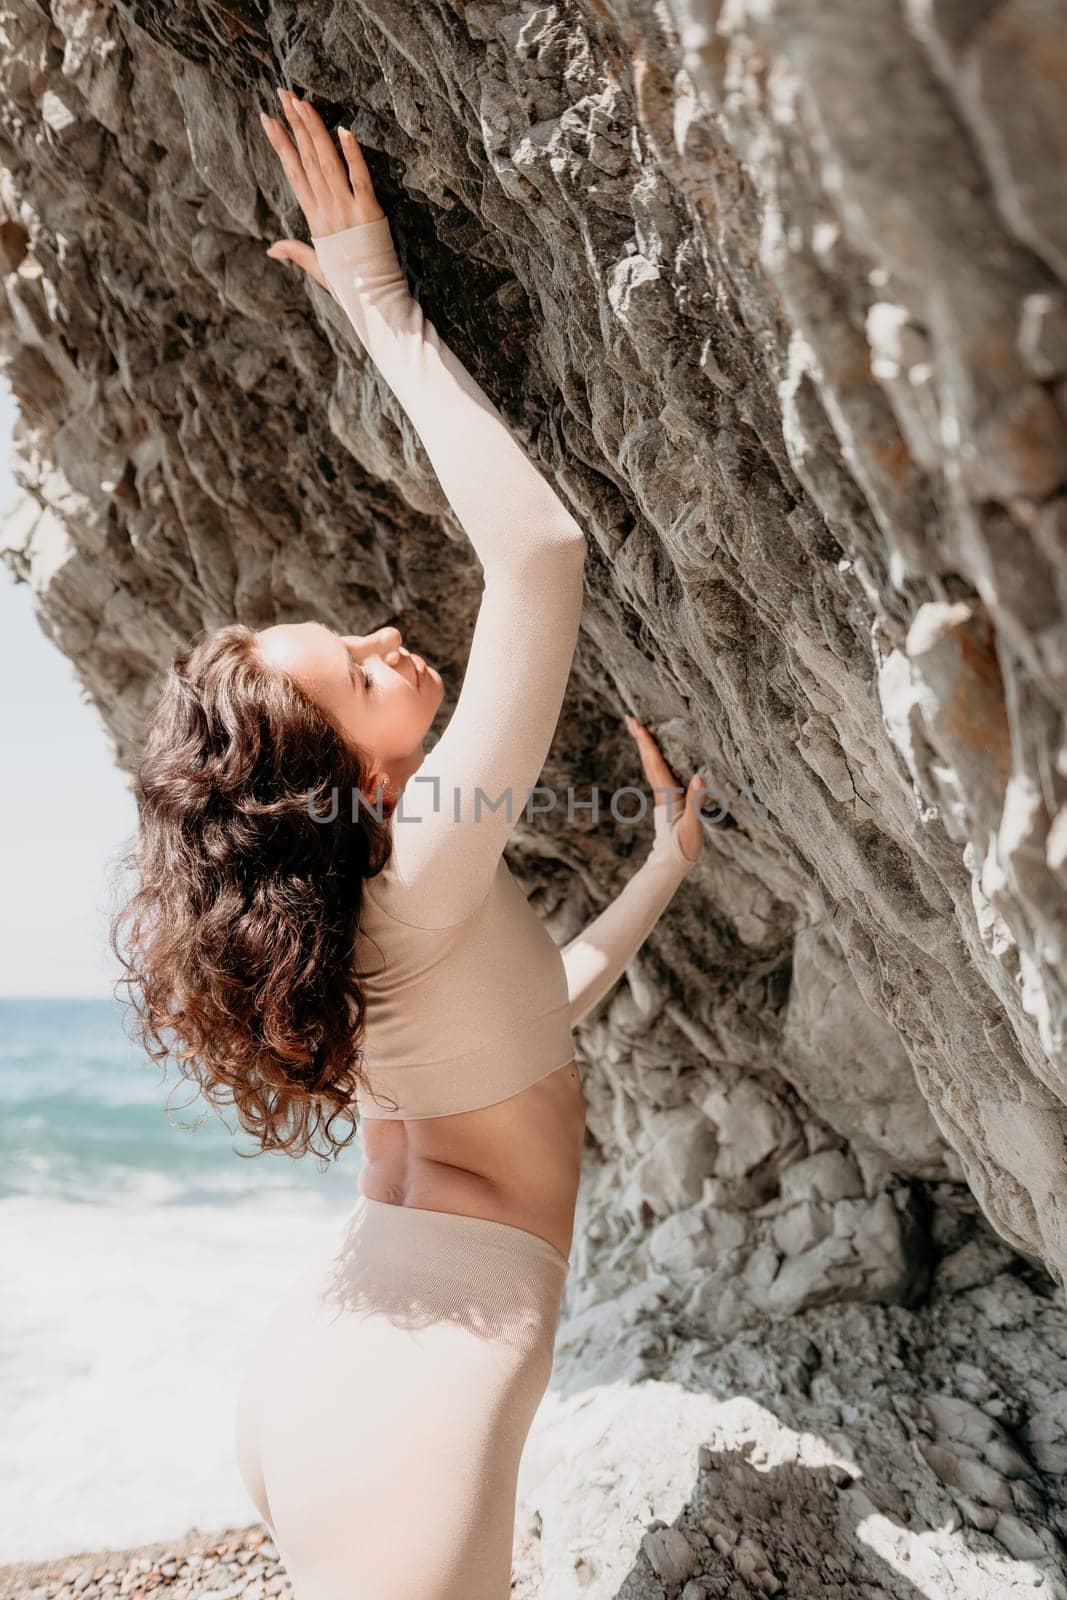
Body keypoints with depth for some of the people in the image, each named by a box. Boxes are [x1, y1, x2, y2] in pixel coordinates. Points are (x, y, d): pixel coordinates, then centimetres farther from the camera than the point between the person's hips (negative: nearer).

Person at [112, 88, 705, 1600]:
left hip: (319, 1355, 10)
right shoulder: (424, 870, -17)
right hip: (409, 1399, -10)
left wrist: (666, 866, 27)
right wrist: (384, 311, -17)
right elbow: (540, 551, -26)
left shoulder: (347, 905, 11)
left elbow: (524, 1012, 27)